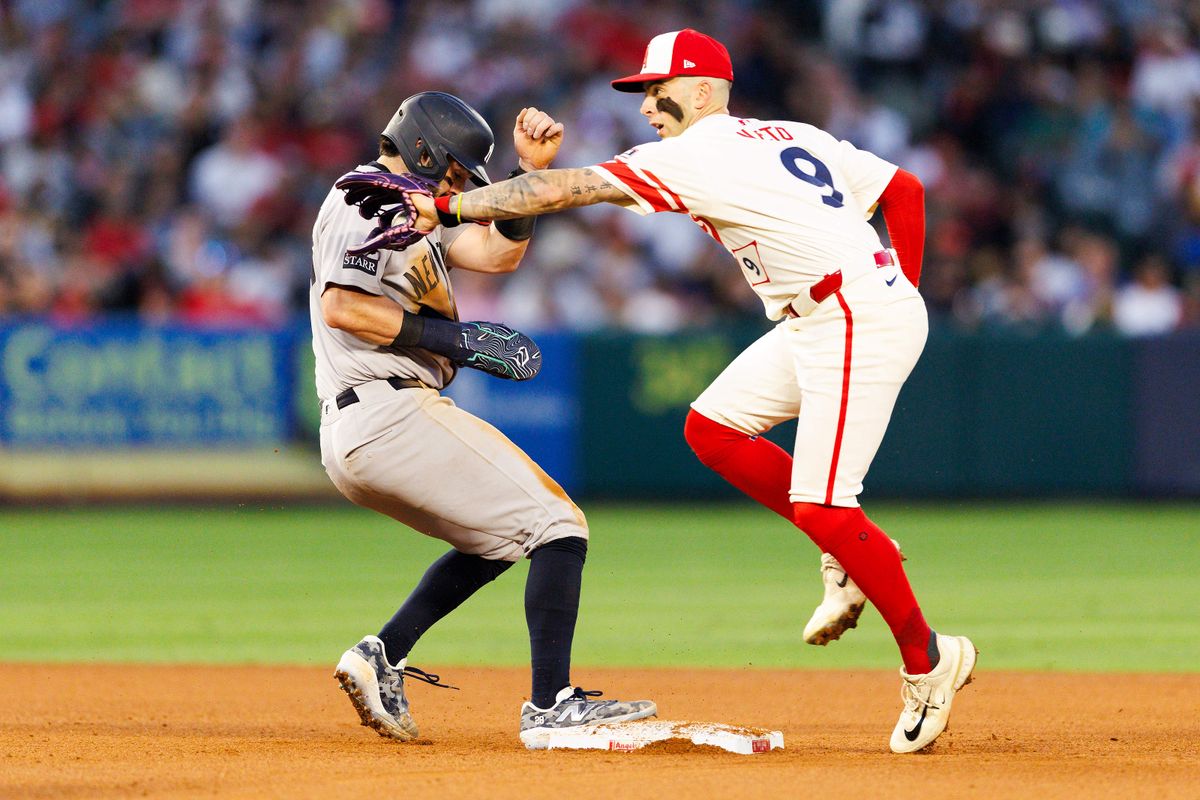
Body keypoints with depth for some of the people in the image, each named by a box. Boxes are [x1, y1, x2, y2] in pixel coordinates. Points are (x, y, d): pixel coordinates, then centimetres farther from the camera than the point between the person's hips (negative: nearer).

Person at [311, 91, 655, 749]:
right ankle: (550, 706, -19)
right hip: (390, 414, -11)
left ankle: (383, 656, 11)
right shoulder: (369, 199, -6)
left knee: (503, 537, 25)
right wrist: (456, 338, -18)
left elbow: (499, 251, 21)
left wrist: (531, 166, 10)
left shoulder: (410, 211, 26)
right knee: (556, 527, -9)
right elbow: (340, 306, -20)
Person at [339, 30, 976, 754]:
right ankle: (852, 557, 15)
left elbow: (565, 190, -13)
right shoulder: (798, 137, 17)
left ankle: (928, 661, -2)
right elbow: (906, 188, 18)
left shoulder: (695, 154, -9)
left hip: (861, 323, -10)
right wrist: (903, 290, 18)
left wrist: (447, 208, -10)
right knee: (713, 428, 11)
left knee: (819, 507, -12)